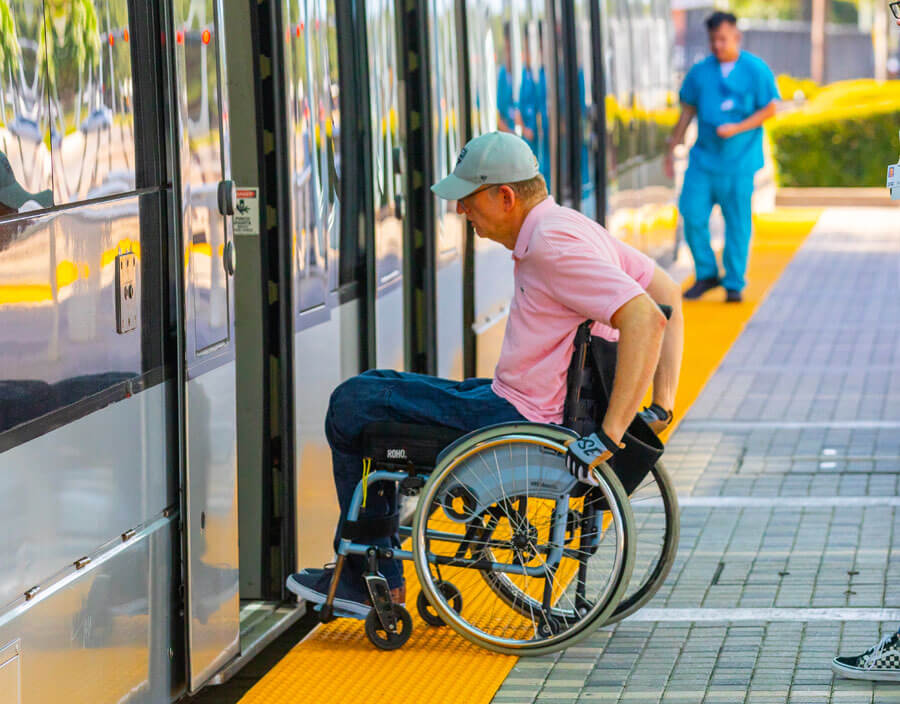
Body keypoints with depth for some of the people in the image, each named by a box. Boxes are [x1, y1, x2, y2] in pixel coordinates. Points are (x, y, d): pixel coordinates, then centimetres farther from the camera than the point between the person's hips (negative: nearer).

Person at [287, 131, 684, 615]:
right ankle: (360, 574, 26)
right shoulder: (569, 227, 9)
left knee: (351, 405, 0)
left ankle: (374, 579, 13)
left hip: (519, 422, -11)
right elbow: (668, 293, 15)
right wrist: (662, 404, 10)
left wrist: (610, 433, -32)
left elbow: (646, 320, -33)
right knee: (370, 389, 22)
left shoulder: (552, 244, -22)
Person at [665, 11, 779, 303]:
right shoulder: (700, 72, 6)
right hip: (703, 158, 3)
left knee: (738, 222, 0)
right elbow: (687, 111, 14)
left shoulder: (756, 70, -3)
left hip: (739, 161, -3)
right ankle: (706, 274, 13)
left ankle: (734, 284, 12)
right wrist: (672, 149, 12)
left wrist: (737, 129, -14)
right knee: (692, 214, -5)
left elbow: (770, 109, -2)